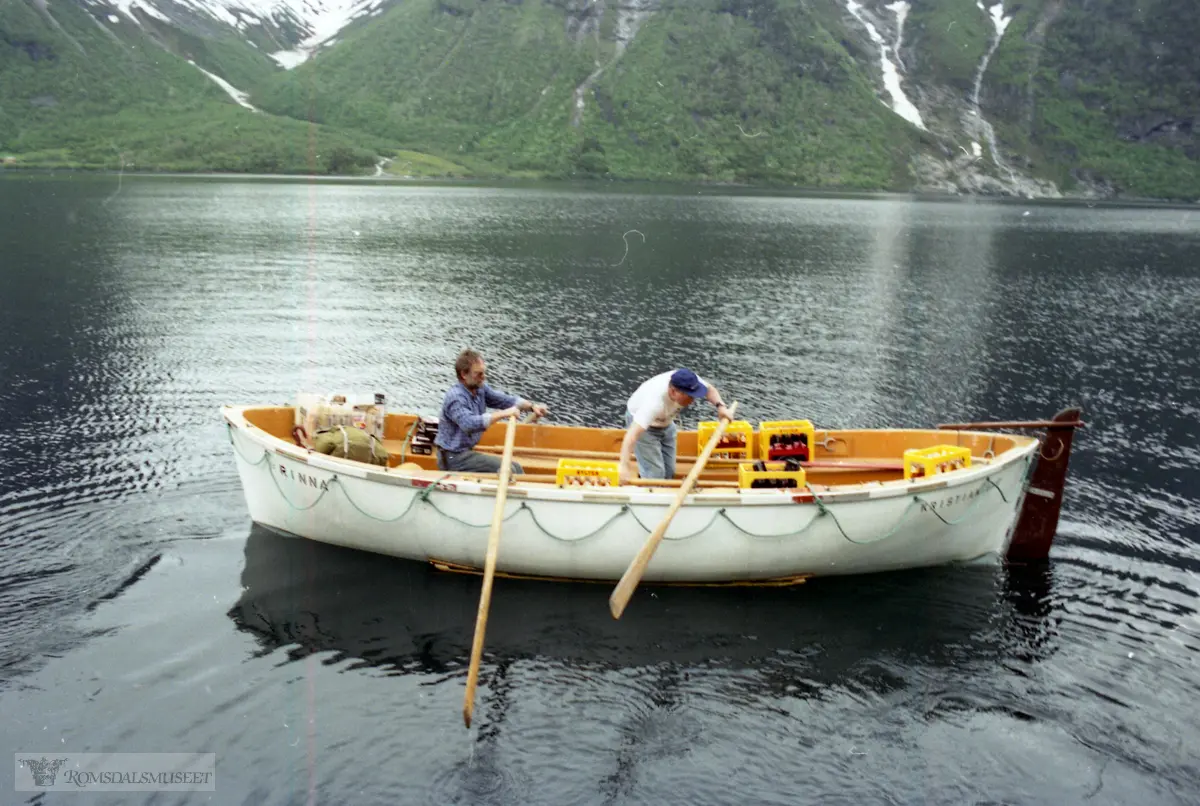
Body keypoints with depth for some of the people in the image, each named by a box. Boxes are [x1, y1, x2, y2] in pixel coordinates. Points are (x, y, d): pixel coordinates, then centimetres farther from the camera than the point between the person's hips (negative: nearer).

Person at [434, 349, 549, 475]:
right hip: (453, 458, -9)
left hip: (466, 451, 9)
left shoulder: (480, 389, 4)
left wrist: (532, 406, -2)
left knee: (515, 468, 9)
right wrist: (503, 414, -37)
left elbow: (505, 400, 13)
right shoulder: (455, 397, -24)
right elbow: (469, 424, -39)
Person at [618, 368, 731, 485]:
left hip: (665, 423, 7)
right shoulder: (654, 402, -45)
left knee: (669, 472, 8)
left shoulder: (688, 381, -27)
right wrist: (624, 465, -59)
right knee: (655, 474, -15)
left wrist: (720, 406, -20)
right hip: (641, 422, -7)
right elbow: (632, 434, -50)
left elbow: (709, 388, -3)